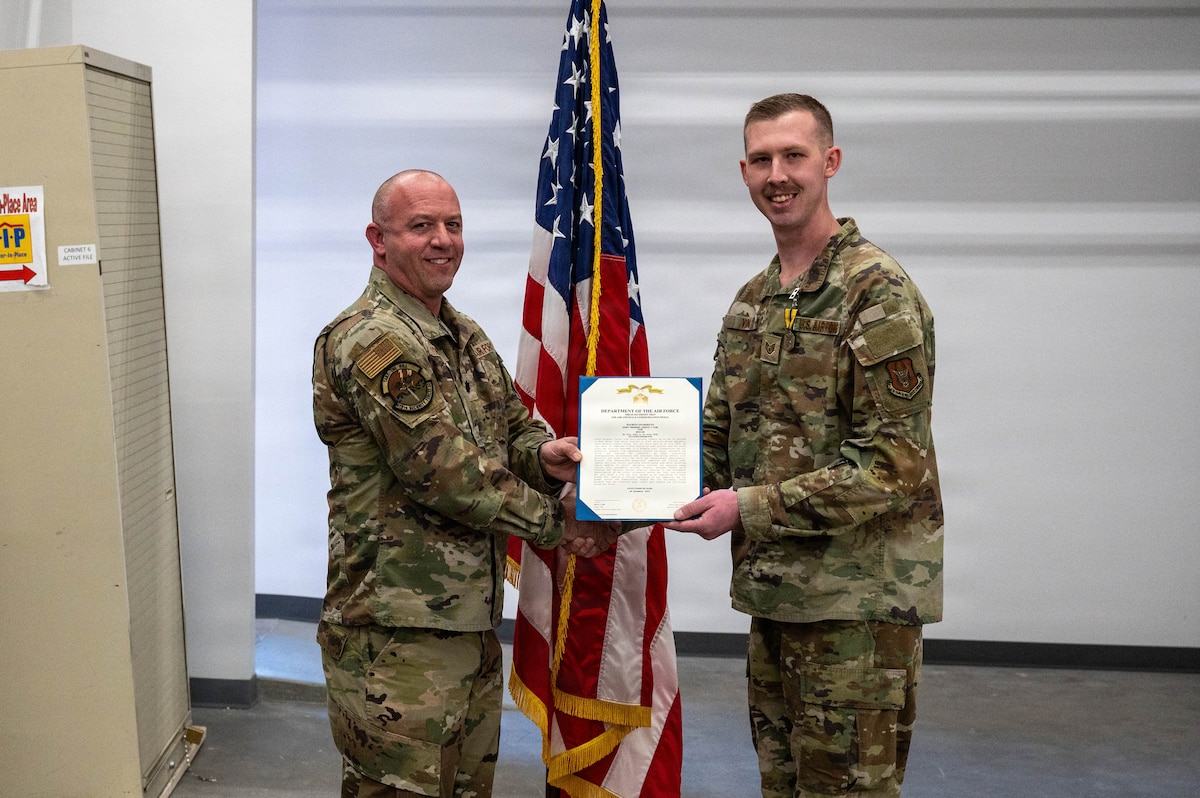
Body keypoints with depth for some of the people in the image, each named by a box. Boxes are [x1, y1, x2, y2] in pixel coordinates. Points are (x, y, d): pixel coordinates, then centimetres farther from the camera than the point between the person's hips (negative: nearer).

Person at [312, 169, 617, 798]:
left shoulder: (465, 336, 15)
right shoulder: (372, 342, -17)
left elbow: (513, 421, 18)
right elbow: (445, 473, -21)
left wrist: (543, 453, -7)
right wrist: (554, 521, -12)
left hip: (471, 616, 9)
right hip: (397, 633, -9)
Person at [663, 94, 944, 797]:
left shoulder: (878, 292, -12)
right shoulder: (753, 300, 14)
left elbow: (892, 463, -18)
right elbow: (721, 430, 18)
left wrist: (751, 507, -20)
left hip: (858, 601, -8)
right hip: (773, 588, 8)